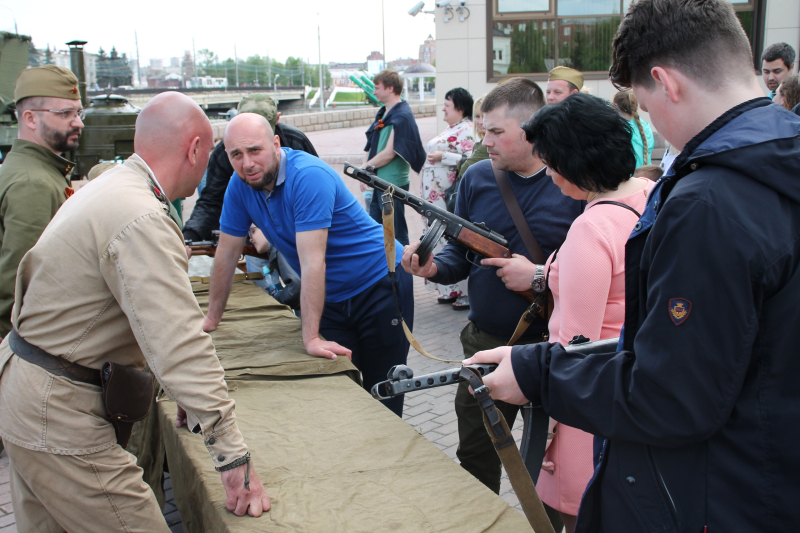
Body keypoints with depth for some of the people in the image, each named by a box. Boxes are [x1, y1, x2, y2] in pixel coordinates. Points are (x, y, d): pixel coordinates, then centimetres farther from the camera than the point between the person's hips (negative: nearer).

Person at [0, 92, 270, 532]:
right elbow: (180, 344, -30)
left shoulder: (108, 186, 9)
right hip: (58, 417, -11)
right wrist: (234, 458, -27)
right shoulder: (141, 220, -25)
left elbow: (150, 318, 16)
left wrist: (186, 393, 21)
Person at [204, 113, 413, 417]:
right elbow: (227, 253, 3)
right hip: (331, 296, 6)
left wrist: (311, 338, -32)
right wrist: (211, 319, 8)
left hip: (380, 284, -6)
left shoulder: (308, 177, -27)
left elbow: (312, 261, -31)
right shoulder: (239, 185, -6)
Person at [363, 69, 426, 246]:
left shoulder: (402, 116, -14)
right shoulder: (383, 113, 13)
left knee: (396, 232, 0)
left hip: (393, 184, -9)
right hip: (378, 183, 9)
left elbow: (389, 153, -18)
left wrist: (367, 167, -6)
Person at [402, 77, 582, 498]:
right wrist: (434, 267, -12)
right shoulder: (478, 178, 2)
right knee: (474, 456, 20)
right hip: (484, 342, 5)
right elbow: (462, 253, 8)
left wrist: (539, 277, -22)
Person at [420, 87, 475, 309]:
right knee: (440, 239, 12)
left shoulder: (466, 130, -13)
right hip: (437, 196, 10)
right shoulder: (451, 128, 19)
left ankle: (464, 293, -1)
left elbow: (470, 160, -24)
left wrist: (443, 156, -20)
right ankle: (450, 290, 21)